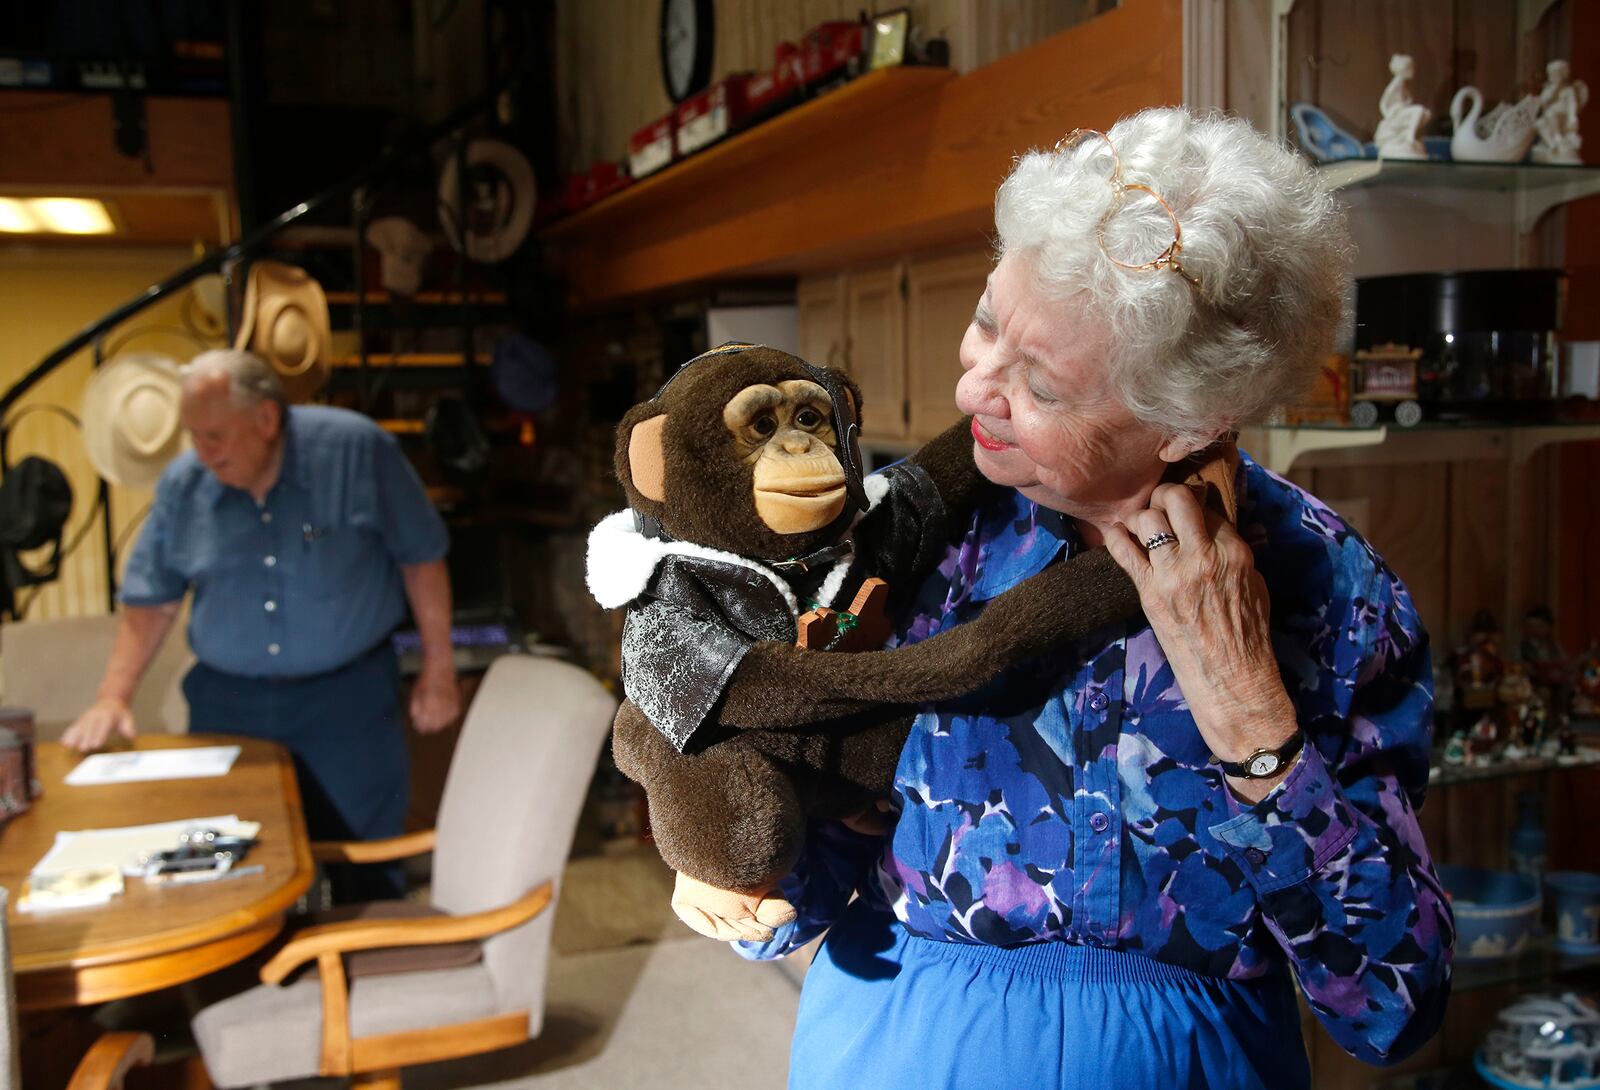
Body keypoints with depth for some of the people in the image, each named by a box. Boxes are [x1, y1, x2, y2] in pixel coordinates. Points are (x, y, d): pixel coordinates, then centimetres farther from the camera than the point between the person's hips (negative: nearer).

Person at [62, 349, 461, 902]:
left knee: (366, 877, 5)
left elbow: (420, 557, -4)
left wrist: (438, 669, -2)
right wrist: (113, 696, -5)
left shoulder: (356, 448, -11)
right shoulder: (183, 484, -1)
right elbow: (150, 601, 6)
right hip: (228, 705, 3)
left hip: (348, 697, -3)